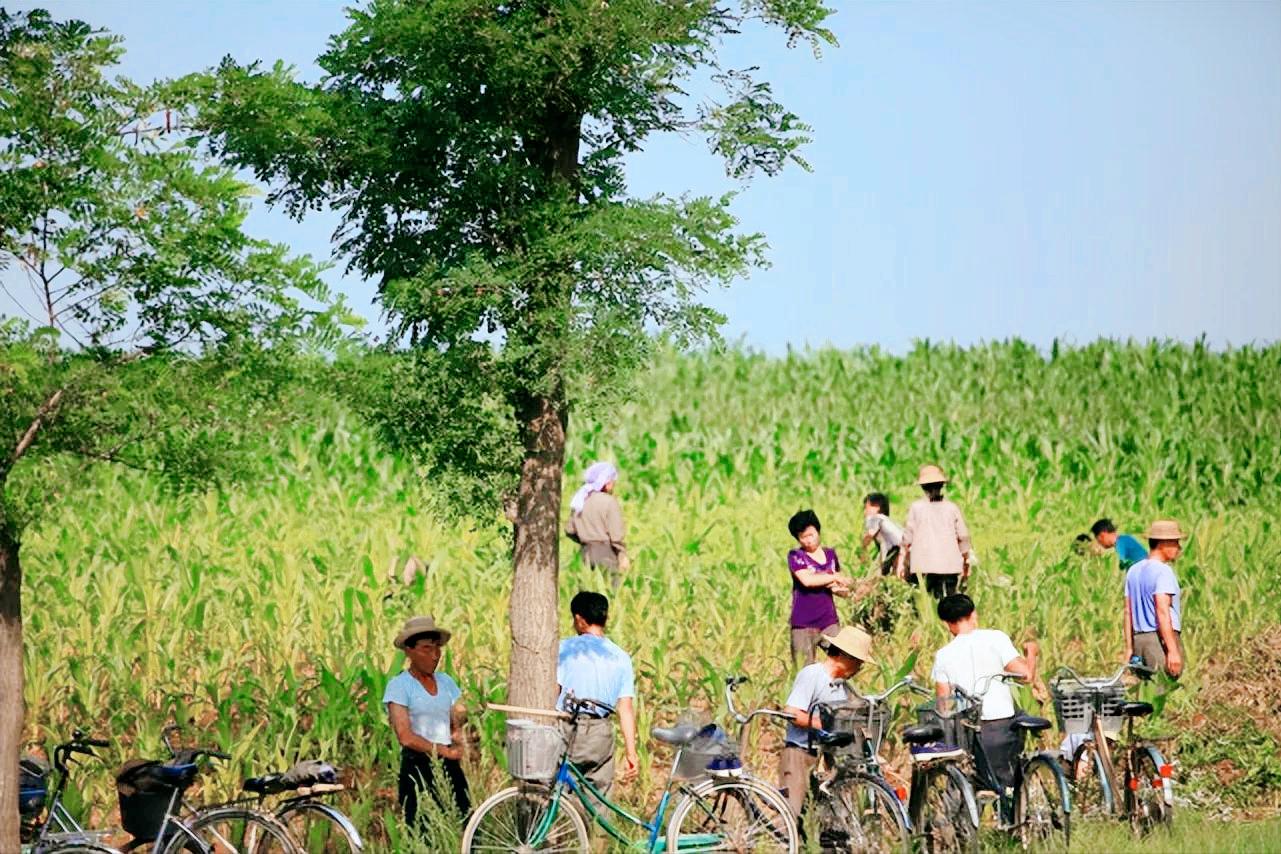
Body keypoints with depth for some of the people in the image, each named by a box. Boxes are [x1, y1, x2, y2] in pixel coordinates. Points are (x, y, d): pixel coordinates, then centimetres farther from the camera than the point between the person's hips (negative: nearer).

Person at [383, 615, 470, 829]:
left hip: (449, 767, 5)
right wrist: (445, 751, -10)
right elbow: (405, 737, -11)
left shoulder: (445, 682, 14)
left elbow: (457, 724, 15)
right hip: (417, 768, -5)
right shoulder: (399, 685, -4)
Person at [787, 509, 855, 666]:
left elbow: (844, 591, 19)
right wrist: (835, 577, -7)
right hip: (803, 623, -3)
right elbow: (806, 580, -17)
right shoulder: (795, 556, 1)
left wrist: (839, 588, -5)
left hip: (829, 621, 3)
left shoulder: (830, 555, 14)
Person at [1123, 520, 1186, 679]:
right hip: (1161, 638, -8)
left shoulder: (1133, 570, 15)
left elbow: (1128, 612, 16)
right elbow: (1162, 612, -18)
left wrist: (1129, 648, 19)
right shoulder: (1163, 571, -11)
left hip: (1138, 639, 8)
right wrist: (1173, 650, -20)